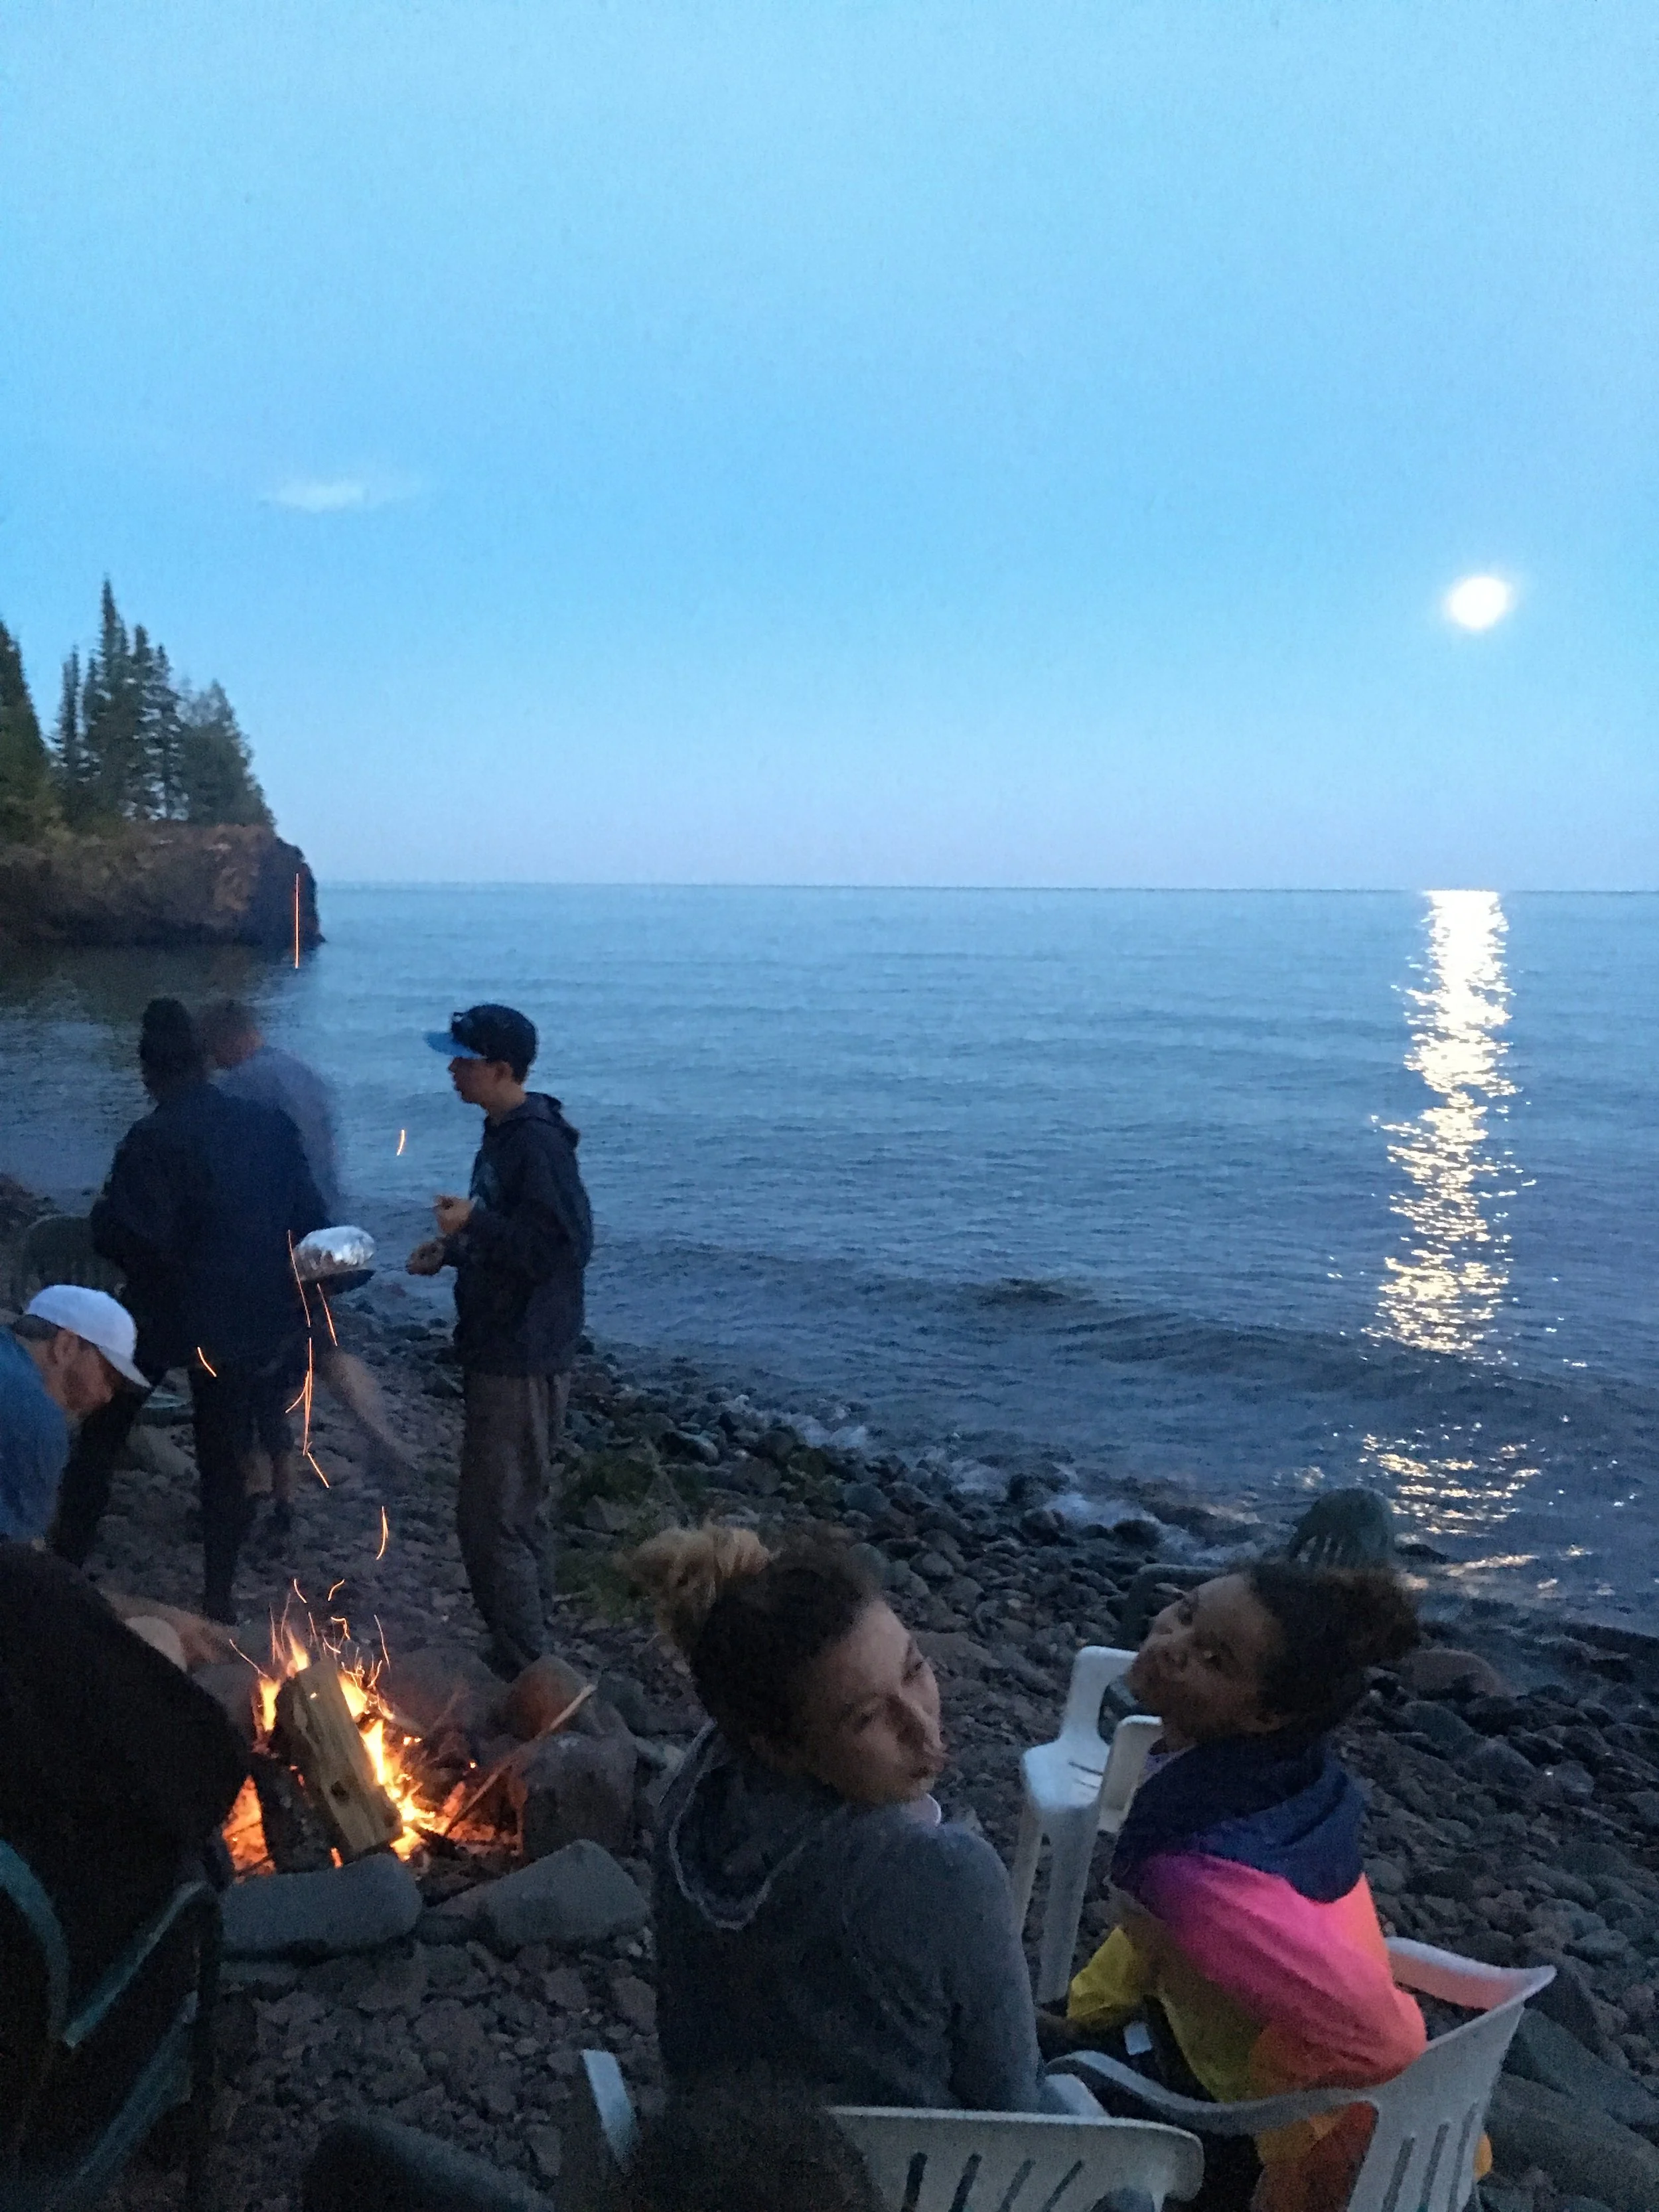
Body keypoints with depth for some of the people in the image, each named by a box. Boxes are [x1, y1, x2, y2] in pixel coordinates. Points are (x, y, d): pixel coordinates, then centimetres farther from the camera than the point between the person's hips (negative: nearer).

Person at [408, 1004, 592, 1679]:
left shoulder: (538, 1143, -20)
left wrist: (474, 1222, -23)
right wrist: (452, 1248, 7)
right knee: (505, 1514, 20)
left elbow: (563, 1244, -27)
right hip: (497, 1351, 10)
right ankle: (519, 1654, 34)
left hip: (523, 1362, -10)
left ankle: (524, 1673, 9)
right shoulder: (504, 1135, 10)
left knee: (491, 1521, -3)